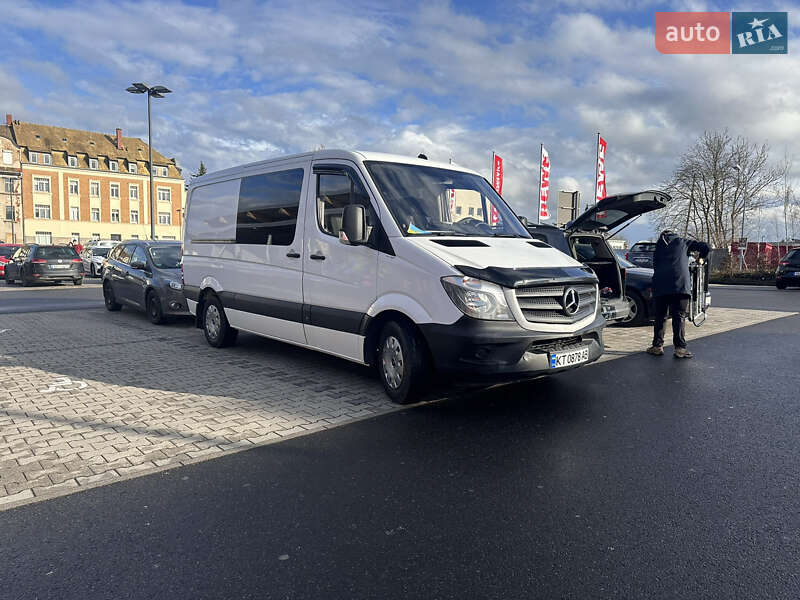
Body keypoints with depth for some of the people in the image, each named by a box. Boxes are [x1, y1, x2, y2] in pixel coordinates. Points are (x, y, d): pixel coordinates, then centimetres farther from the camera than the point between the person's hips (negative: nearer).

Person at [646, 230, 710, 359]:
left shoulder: (659, 244, 23)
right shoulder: (682, 242, 18)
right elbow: (705, 247, 13)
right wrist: (700, 257, 32)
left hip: (660, 284, 2)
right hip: (680, 283, -2)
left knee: (660, 316, 9)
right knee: (679, 317, 2)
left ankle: (658, 346, 9)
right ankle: (680, 348, 1)